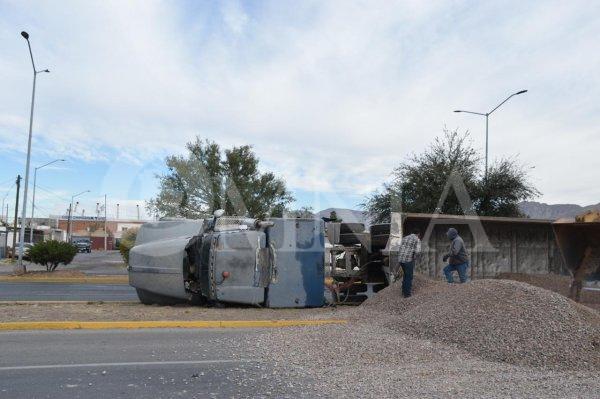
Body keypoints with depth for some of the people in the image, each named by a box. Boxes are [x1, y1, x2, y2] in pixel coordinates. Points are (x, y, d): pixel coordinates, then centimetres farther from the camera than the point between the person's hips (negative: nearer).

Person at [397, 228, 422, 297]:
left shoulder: (404, 238, 17)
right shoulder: (417, 240, -3)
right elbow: (417, 251, -17)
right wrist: (414, 257, 2)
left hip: (400, 259, 6)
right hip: (409, 260, -6)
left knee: (405, 274, 25)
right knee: (409, 277, 10)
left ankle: (404, 290, 29)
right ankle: (406, 293, 15)